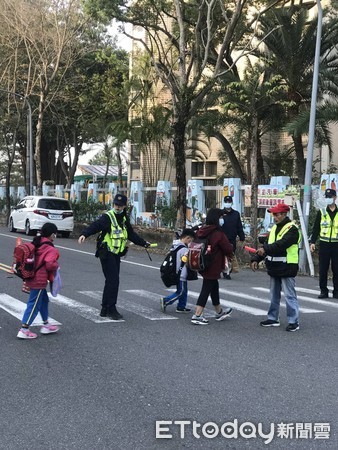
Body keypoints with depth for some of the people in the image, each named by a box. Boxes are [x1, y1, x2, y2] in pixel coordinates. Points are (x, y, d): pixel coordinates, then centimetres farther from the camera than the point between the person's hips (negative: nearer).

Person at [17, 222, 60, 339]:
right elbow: (49, 265, -28)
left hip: (31, 277, 9)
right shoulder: (51, 249, -18)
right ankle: (24, 330, 0)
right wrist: (56, 265, -8)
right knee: (34, 305, -2)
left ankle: (45, 325, 33)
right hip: (39, 281, -9)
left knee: (44, 300, 23)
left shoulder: (35, 244, 8)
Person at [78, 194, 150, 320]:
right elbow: (95, 226, -25)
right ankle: (111, 309, -8)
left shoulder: (124, 220, 15)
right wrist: (84, 234, -43)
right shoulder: (107, 217, -9)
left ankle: (105, 309, 18)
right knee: (113, 280, -13)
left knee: (111, 281, 10)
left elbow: (131, 234, 28)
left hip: (116, 254, 8)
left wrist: (144, 243, 35)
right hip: (106, 253, -8)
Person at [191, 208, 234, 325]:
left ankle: (219, 312, 38)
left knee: (214, 286, 22)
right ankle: (197, 316, -2)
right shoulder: (218, 234, -20)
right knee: (206, 288, -2)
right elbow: (228, 249, -13)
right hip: (213, 267, -8)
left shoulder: (201, 231, 2)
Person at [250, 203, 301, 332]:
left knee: (290, 295, -5)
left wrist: (265, 249, -35)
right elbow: (266, 246, 13)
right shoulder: (275, 228, 13)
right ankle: (273, 318, 26)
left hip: (287, 268, -8)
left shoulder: (292, 229, -13)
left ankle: (294, 321, 0)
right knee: (274, 295, 16)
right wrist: (256, 259, 2)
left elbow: (282, 244, -28)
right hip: (275, 268, 9)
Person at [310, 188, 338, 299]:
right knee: (323, 269, 2)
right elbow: (316, 228, 7)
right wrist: (312, 242, 1)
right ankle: (323, 291, 11)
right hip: (324, 244, 1)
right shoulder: (321, 212, 6)